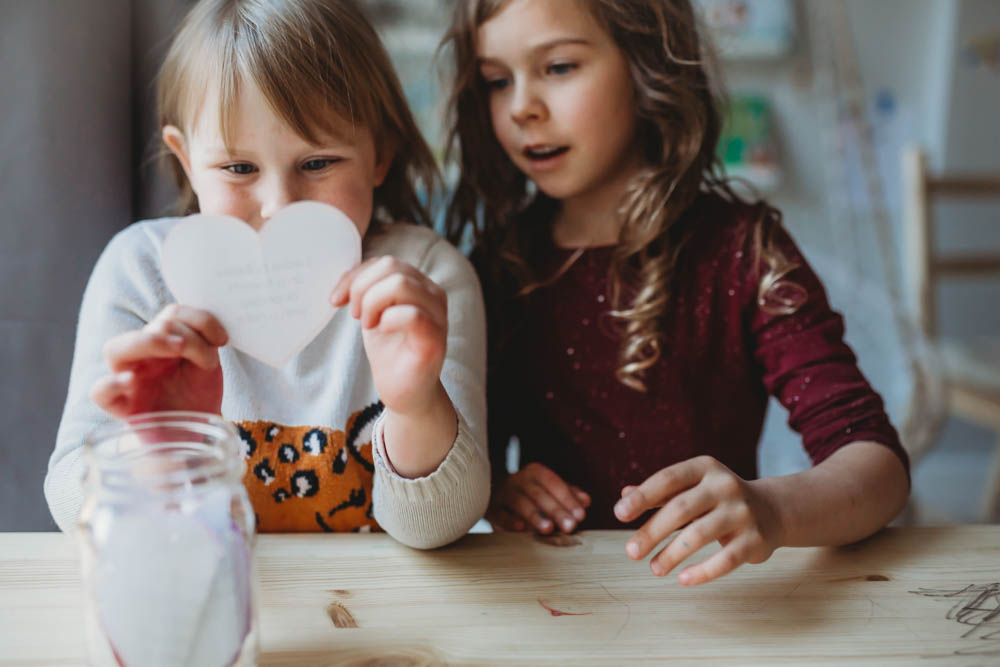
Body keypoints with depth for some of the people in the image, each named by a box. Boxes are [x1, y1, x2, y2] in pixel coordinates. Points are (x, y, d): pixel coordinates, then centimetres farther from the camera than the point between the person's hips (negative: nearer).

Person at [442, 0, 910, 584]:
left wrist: (769, 509, -35)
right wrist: (488, 491, -9)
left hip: (710, 593, -3)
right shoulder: (499, 262, 4)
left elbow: (879, 461, -13)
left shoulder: (742, 251, -5)